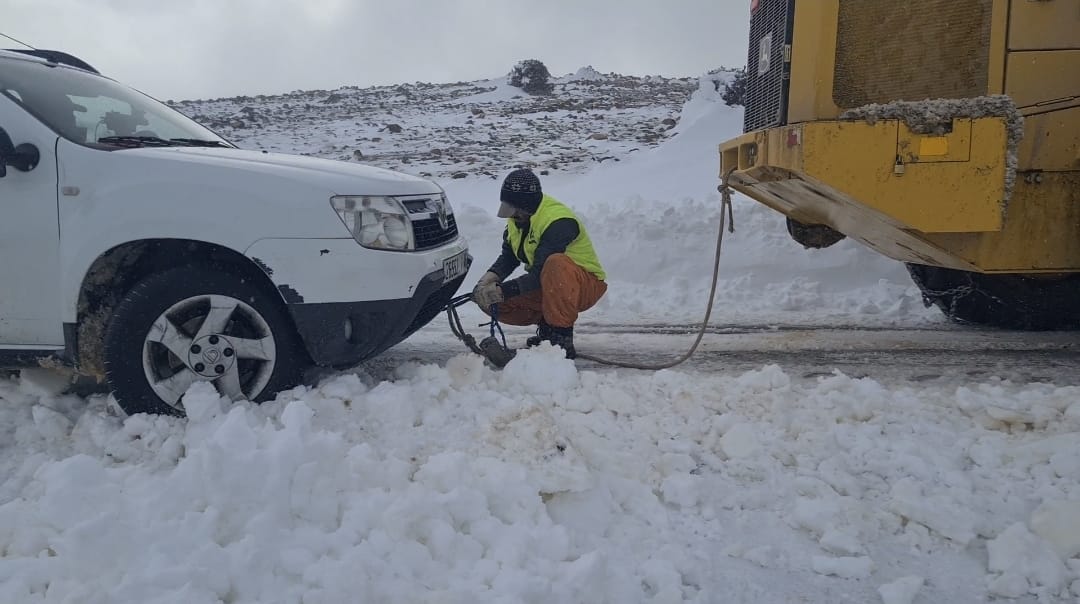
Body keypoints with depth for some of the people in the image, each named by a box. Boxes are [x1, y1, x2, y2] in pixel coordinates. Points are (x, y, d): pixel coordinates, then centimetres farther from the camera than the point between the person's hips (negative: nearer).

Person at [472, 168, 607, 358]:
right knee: (491, 302, -8)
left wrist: (502, 291, -33)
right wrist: (489, 278, -17)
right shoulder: (519, 218, -2)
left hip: (587, 286, -8)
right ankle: (546, 326, 6)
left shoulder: (558, 222, -29)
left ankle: (562, 339, -30)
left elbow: (540, 274, -31)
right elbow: (508, 257, 2)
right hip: (546, 287, 8)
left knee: (556, 264, -42)